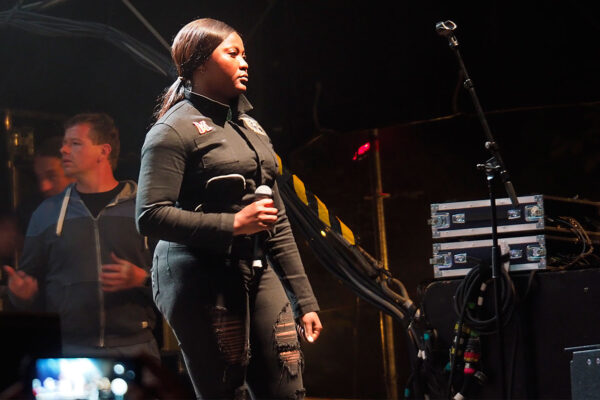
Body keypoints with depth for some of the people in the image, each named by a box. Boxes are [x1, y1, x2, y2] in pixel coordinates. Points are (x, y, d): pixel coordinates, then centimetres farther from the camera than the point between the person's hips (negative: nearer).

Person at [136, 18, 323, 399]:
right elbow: (151, 217, -15)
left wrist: (304, 299, 15)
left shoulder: (249, 127, 18)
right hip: (203, 279, -7)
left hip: (259, 274, 7)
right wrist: (233, 224, -20)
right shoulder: (175, 129, -5)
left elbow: (278, 222, 19)